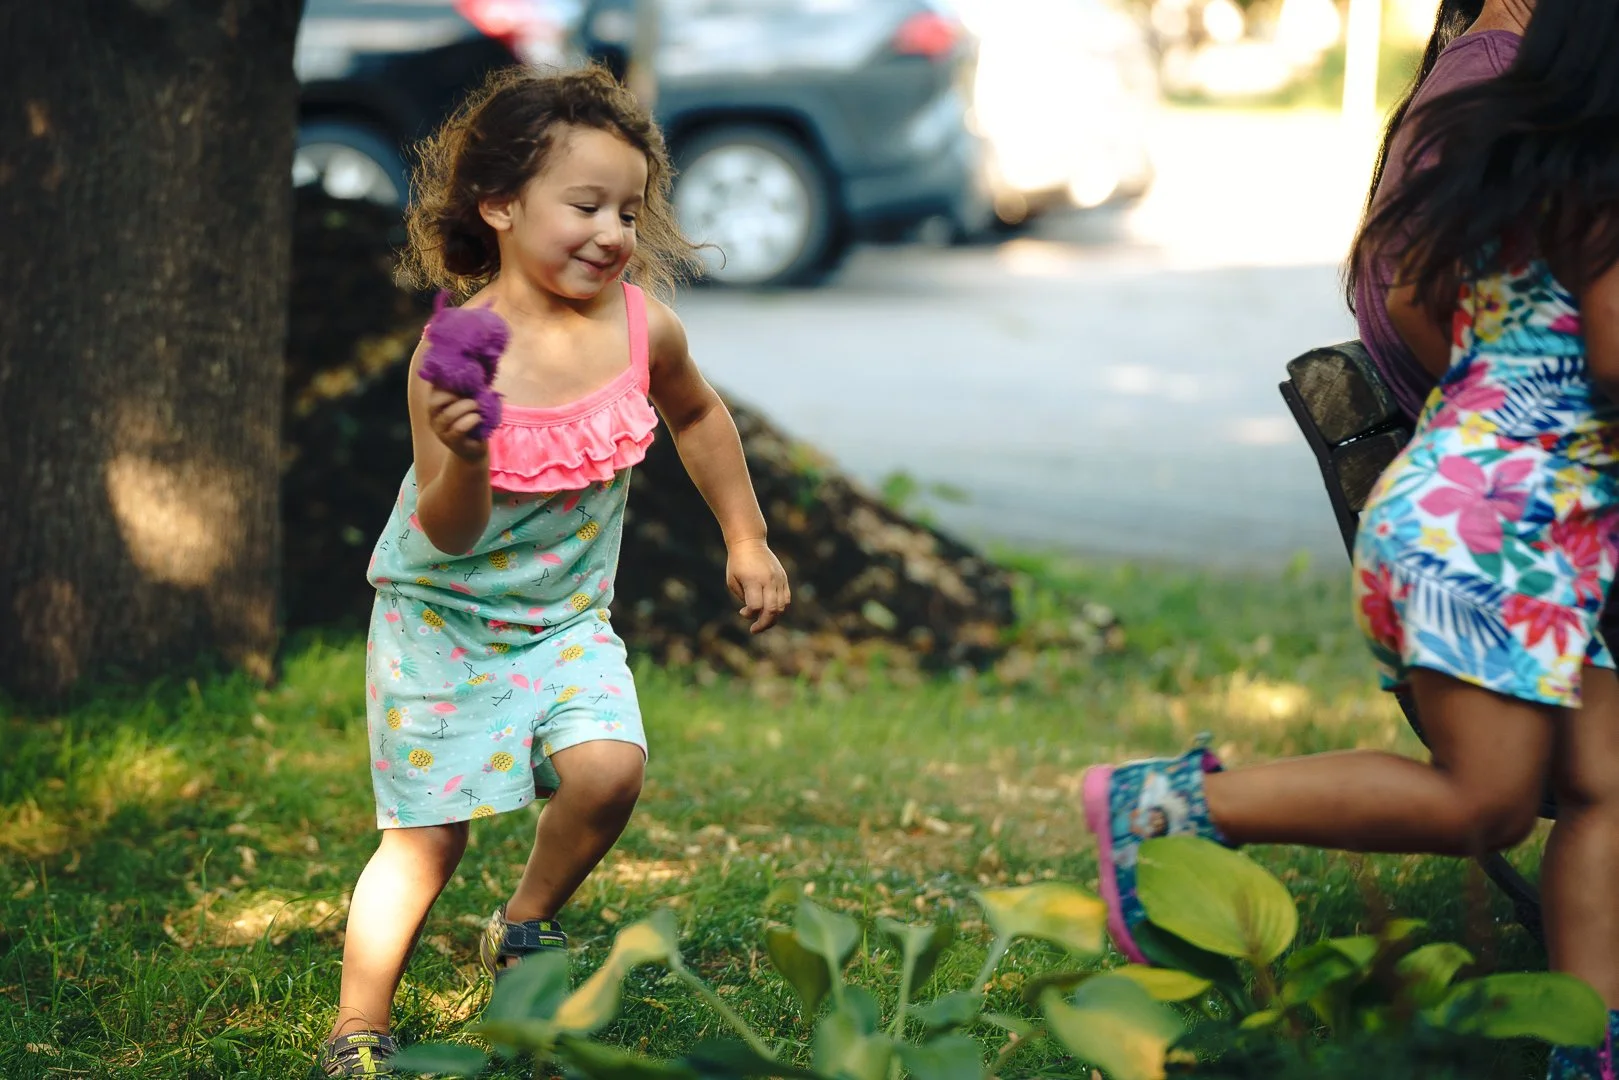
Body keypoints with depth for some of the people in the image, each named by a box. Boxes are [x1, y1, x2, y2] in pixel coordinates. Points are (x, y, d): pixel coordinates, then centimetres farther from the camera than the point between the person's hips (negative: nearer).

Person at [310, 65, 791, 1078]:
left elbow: (697, 414, 13)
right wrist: (463, 458, -44)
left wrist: (747, 540, 14)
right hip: (443, 617, -3)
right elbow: (449, 535, -24)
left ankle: (526, 927, 10)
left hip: (567, 618, 4)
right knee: (429, 831, -2)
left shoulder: (644, 327, -11)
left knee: (610, 769, -19)